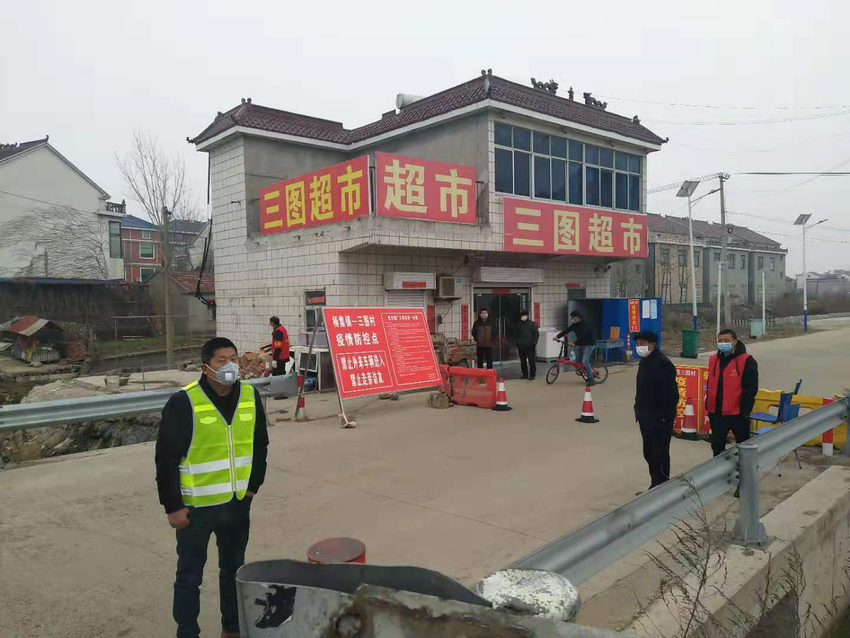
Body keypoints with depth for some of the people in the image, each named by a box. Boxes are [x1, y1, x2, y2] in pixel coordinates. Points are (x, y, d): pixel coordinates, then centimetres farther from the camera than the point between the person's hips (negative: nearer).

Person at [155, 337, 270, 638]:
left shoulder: (250, 396, -1)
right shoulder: (183, 402, -17)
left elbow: (260, 445, 11)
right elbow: (166, 458, -13)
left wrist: (253, 486, 11)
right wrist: (173, 506, -11)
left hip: (237, 504, 5)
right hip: (196, 508, -4)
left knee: (233, 571, 20)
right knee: (189, 576, 11)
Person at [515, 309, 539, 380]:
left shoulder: (532, 324, 0)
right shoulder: (519, 325, 12)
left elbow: (536, 334, -1)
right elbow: (517, 335, 20)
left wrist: (534, 343, -9)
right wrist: (517, 343, 9)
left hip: (530, 347, -4)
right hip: (521, 347, 4)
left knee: (531, 361, -3)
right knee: (523, 362, 8)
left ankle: (532, 375, 4)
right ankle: (525, 374, 17)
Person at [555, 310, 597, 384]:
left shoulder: (585, 325, -22)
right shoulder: (575, 325, 3)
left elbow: (583, 336, -32)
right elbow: (567, 330, 2)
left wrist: (575, 343, -39)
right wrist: (558, 336, -6)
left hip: (589, 345, -9)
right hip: (580, 344, 9)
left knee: (584, 362, -18)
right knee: (578, 361, 8)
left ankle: (591, 380, -10)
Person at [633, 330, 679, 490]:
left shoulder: (663, 363, -18)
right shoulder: (645, 361, 12)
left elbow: (671, 394, -20)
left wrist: (665, 417, -20)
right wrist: (639, 409, 14)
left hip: (659, 418, -9)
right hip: (646, 417, 9)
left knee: (659, 455, -2)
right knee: (649, 453, 16)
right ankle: (655, 486, 29)